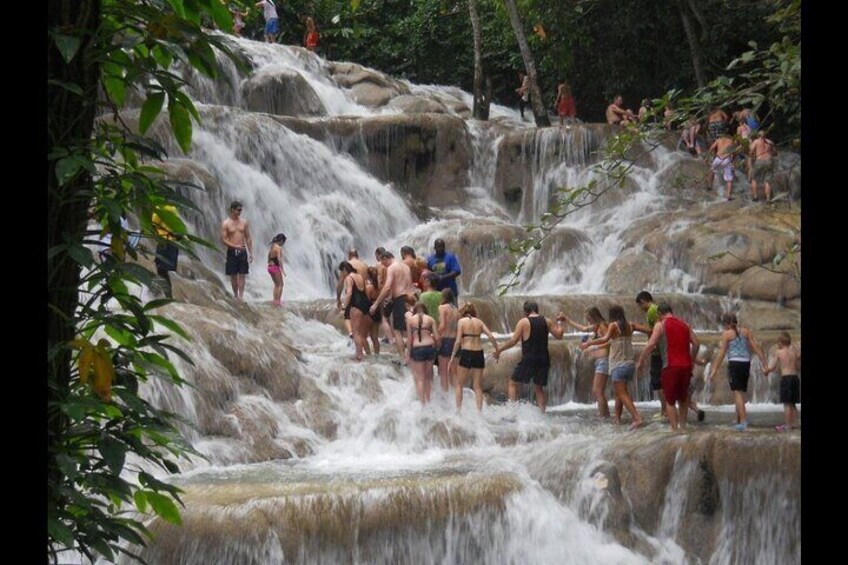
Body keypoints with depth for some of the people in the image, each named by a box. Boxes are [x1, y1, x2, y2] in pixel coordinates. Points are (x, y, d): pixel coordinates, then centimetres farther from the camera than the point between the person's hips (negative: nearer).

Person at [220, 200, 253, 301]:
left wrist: (251, 253, 3)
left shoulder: (244, 222, 6)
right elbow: (223, 239, -8)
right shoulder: (226, 224, -4)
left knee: (242, 275, -4)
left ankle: (241, 296, -8)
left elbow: (248, 238, 9)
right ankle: (235, 295, 14)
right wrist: (235, 246, -20)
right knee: (233, 275, 4)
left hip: (242, 251, 2)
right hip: (232, 252, -2)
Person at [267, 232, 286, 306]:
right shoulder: (279, 248, -14)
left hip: (270, 267, 8)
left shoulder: (272, 247, 12)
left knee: (276, 284, 19)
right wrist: (283, 270, -20)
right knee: (280, 285, 2)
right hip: (276, 267, -8)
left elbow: (269, 259, 16)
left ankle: (275, 300, 21)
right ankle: (278, 301, -1)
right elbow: (279, 259, -21)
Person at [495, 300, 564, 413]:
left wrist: (499, 350, 0)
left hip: (528, 359, -4)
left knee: (513, 383, 7)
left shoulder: (523, 322, -6)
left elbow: (513, 340, -10)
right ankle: (542, 414, 10)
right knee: (539, 388, 16)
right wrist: (560, 323, 29)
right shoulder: (546, 321, 5)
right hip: (543, 359, 4)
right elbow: (559, 335, 11)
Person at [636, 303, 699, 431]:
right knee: (683, 397, 21)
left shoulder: (660, 325, -2)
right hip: (686, 366, 5)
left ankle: (675, 429, -6)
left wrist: (640, 361, -5)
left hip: (671, 366, -5)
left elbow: (651, 344, -12)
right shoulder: (684, 324, 14)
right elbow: (696, 343, 11)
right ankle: (683, 425, 24)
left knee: (670, 401, 2)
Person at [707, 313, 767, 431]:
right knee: (740, 392, 15)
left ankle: (743, 420, -18)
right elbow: (756, 347, 4)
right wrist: (765, 363, 6)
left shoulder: (727, 334, -1)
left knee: (737, 392, -6)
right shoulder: (746, 332, 10)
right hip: (746, 363, 5)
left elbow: (721, 353, -4)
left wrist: (714, 371, -3)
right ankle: (739, 420, 18)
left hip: (734, 363, -5)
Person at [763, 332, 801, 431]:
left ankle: (787, 425, -5)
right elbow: (799, 368, 11)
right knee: (792, 403, 15)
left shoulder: (779, 352, -3)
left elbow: (774, 367, 6)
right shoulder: (794, 352, 9)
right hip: (795, 377, 5)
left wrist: (766, 370, 26)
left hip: (786, 378, -5)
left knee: (787, 403, -4)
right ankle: (794, 423, 17)